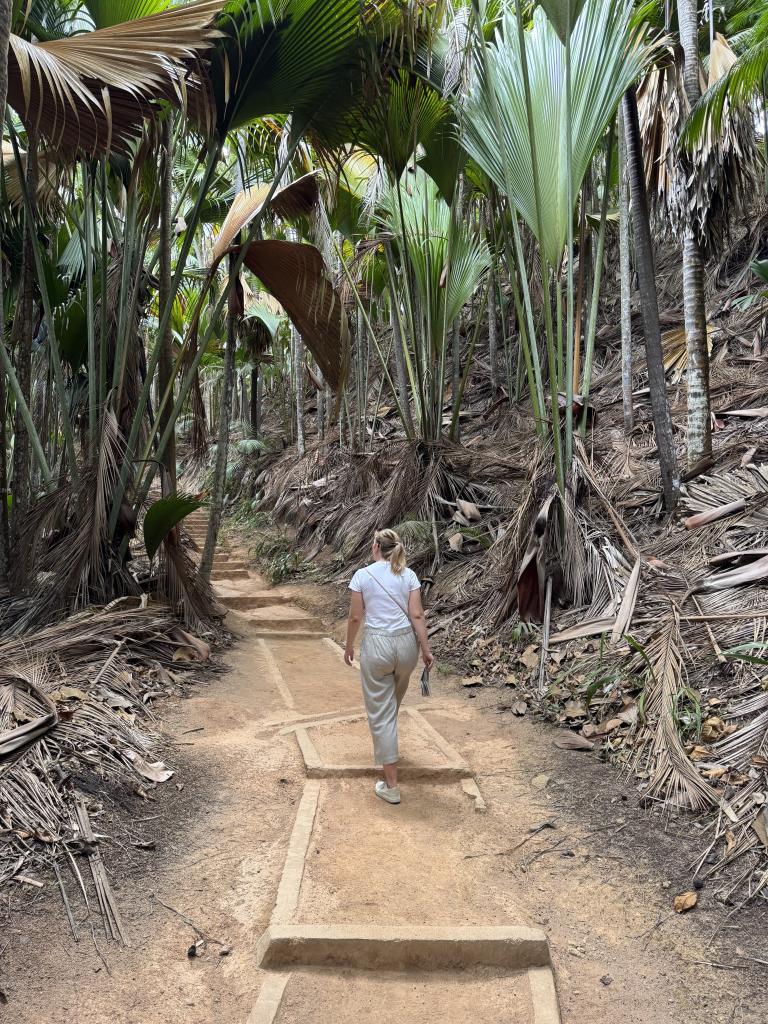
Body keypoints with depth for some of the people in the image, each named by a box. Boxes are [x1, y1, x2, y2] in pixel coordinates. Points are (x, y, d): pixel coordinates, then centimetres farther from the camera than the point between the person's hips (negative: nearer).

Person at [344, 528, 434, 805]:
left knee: (381, 713, 3)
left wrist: (349, 647, 10)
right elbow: (417, 615, -3)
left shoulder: (362, 575, -6)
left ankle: (391, 785, 4)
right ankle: (384, 746, 54)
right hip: (406, 642, 4)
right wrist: (425, 649, 3)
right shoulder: (409, 575, 1)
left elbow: (355, 617, -4)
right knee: (393, 702, 28)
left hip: (376, 645, -4)